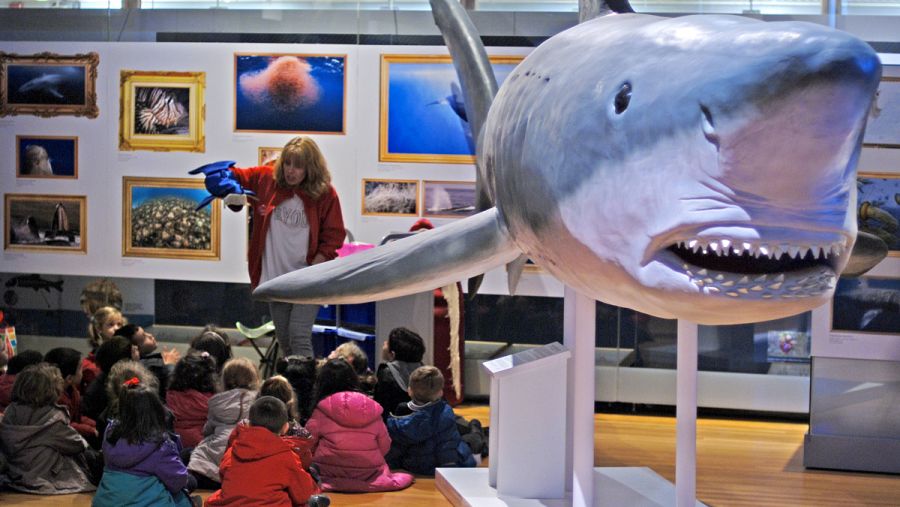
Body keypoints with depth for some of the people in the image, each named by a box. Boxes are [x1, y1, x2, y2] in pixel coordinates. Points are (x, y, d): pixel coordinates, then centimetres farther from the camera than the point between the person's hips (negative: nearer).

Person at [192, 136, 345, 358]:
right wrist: (226, 176, -11)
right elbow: (237, 176, 14)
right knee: (284, 340, 11)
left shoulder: (325, 194, -9)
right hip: (275, 278, 4)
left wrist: (312, 271, -13)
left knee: (299, 337, -15)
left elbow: (333, 237, -5)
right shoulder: (267, 178, 0)